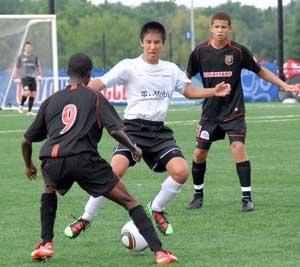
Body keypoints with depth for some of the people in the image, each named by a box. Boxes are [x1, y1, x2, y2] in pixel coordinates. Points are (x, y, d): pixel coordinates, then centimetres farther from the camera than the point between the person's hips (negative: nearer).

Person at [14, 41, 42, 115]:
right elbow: (17, 68, 10)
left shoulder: (35, 57, 11)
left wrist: (39, 75, 3)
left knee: (33, 94, -2)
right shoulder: (21, 57, 5)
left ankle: (29, 111, 6)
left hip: (33, 78, 4)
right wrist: (16, 78, 5)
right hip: (25, 78, -4)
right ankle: (21, 105, 4)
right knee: (27, 92, -21)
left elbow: (39, 67, 17)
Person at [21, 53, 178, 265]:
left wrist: (29, 166, 47)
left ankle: (46, 244, 27)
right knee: (129, 202, 5)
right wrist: (134, 148, 19)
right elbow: (116, 130, 1)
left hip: (51, 161, 3)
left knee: (49, 190, 39)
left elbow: (27, 141, 30)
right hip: (83, 158, -3)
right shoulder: (95, 98, 17)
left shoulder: (50, 101, 27)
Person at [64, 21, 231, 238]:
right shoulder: (129, 66, -2)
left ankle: (156, 209, 12)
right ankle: (85, 219, -8)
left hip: (159, 131, 4)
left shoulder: (171, 69, 13)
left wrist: (214, 92, 5)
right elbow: (100, 84, -10)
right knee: (116, 170, -24)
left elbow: (190, 91, 21)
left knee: (181, 171, -16)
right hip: (134, 128, -4)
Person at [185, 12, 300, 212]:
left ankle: (247, 197, -12)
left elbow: (260, 71, 5)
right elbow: (187, 77, 13)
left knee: (238, 148, -19)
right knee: (199, 154, 2)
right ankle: (198, 195, 23)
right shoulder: (200, 52, -1)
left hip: (234, 111, -3)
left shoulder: (238, 51, -7)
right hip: (210, 111, 3)